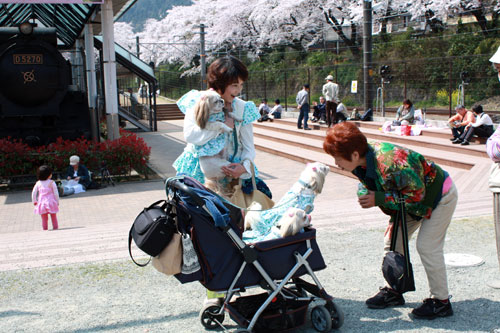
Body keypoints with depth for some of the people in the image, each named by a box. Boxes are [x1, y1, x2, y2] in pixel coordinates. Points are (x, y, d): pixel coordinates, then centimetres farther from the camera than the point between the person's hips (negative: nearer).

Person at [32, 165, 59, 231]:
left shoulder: (38, 183, 1)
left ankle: (45, 229, 13)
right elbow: (56, 193, -8)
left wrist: (34, 201, 16)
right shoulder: (51, 182, -8)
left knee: (44, 218, 11)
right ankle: (55, 228, 13)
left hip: (42, 203, 2)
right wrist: (57, 201, 4)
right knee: (53, 217, 10)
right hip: (51, 203, -2)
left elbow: (33, 193, 3)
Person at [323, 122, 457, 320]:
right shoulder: (364, 161, -13)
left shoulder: (389, 163, -40)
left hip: (440, 195, -9)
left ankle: (441, 302, 4)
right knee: (392, 241, 7)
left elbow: (416, 193, -31)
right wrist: (368, 196, -17)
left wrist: (378, 199, -31)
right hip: (414, 196, 9)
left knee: (427, 246, -11)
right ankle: (393, 291, 19)